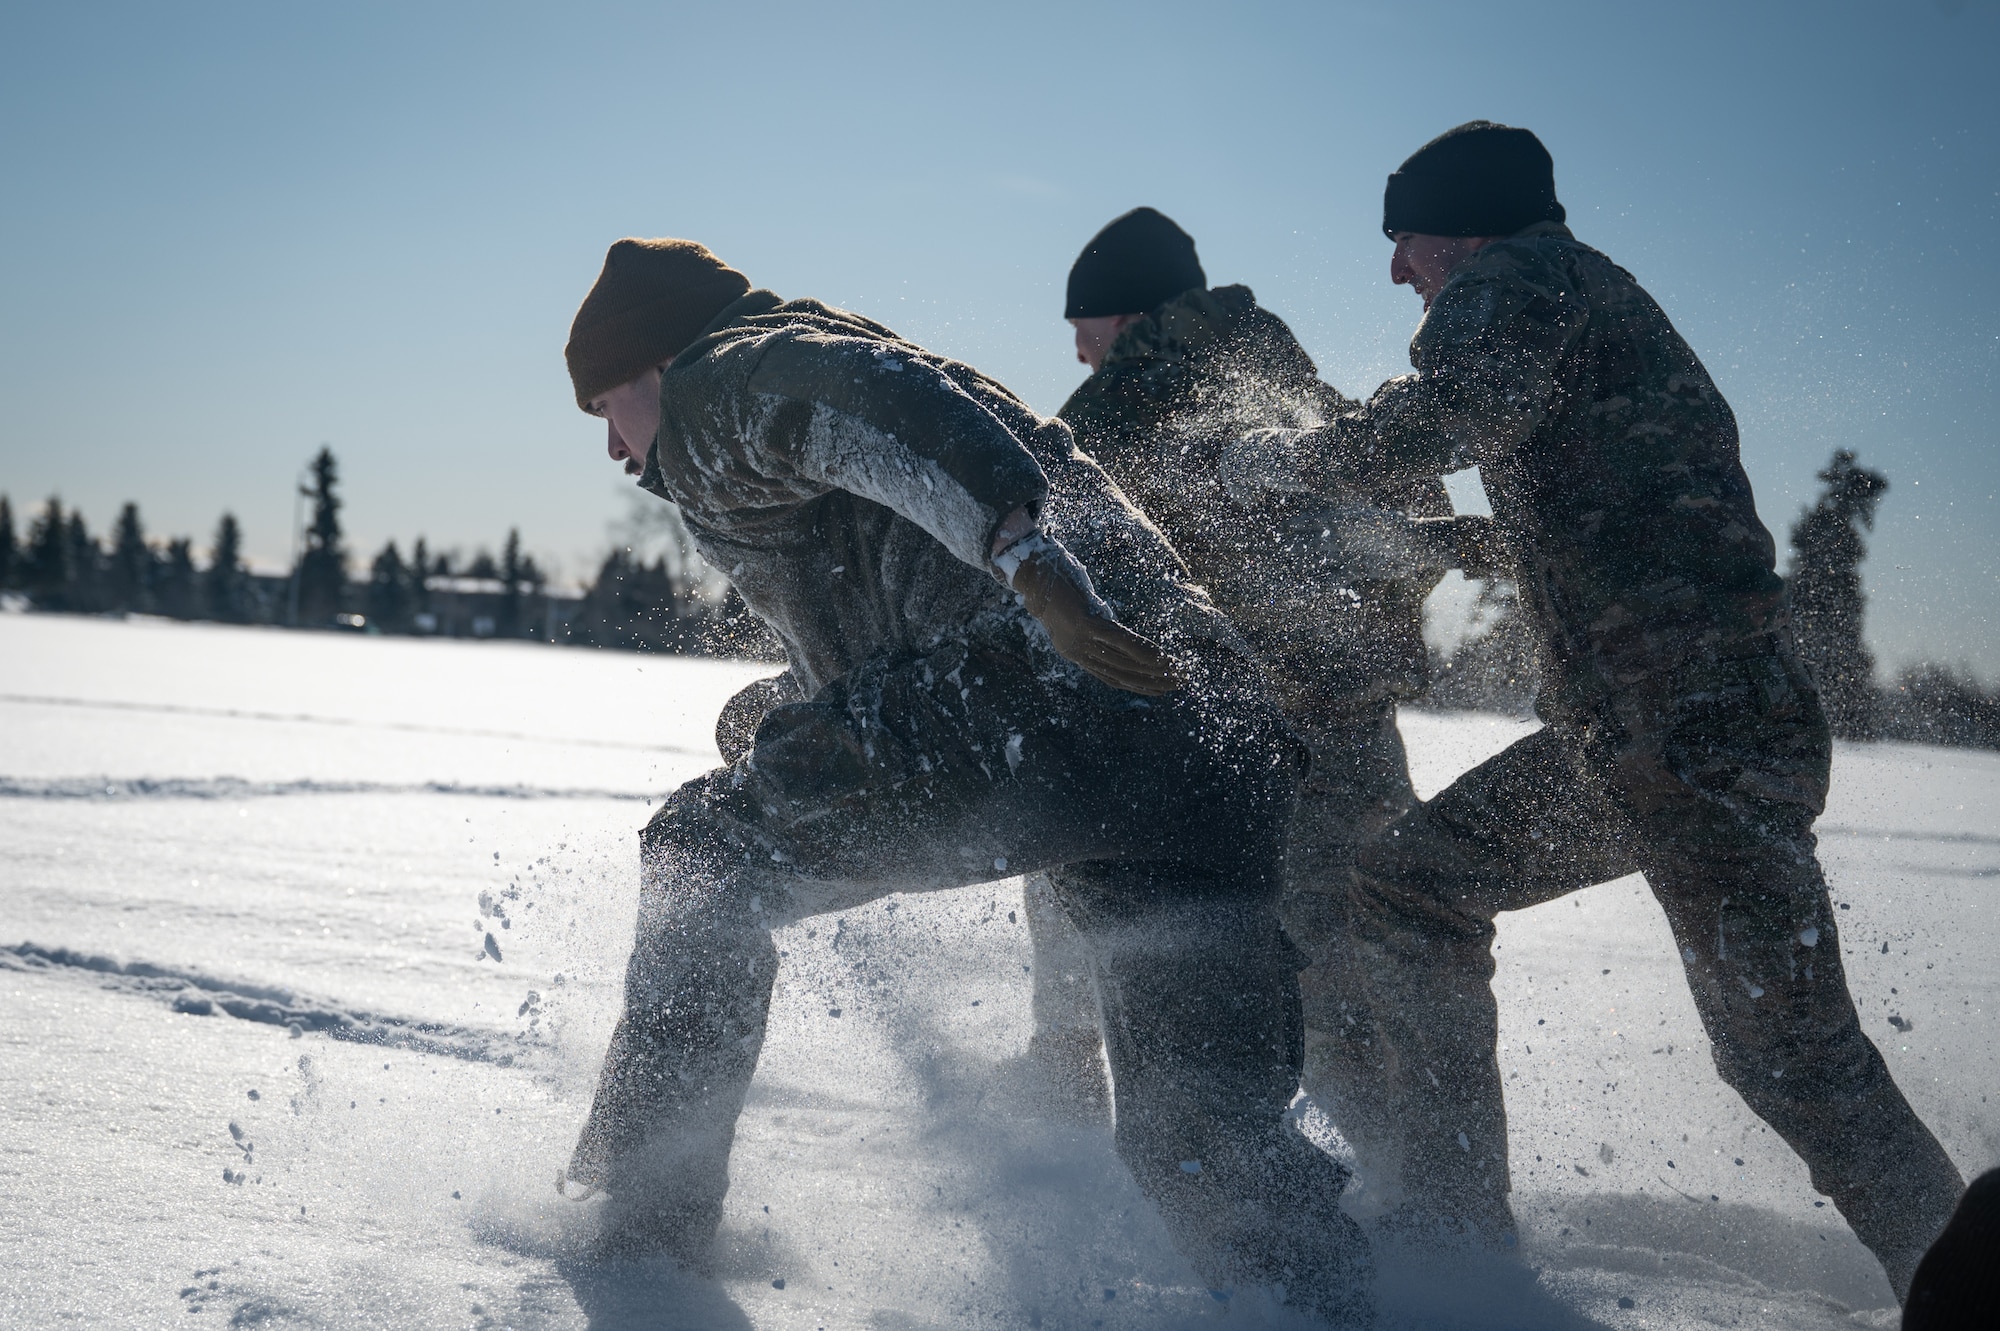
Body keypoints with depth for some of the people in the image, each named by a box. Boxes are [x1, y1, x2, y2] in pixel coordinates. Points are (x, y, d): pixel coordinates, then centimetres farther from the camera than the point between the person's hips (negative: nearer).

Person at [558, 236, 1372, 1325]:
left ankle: (641, 1224, 17)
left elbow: (865, 399, -12)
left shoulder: (718, 388, 11)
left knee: (703, 858, 14)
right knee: (1200, 1131, 16)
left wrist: (1031, 564, -25)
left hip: (1020, 681, -8)